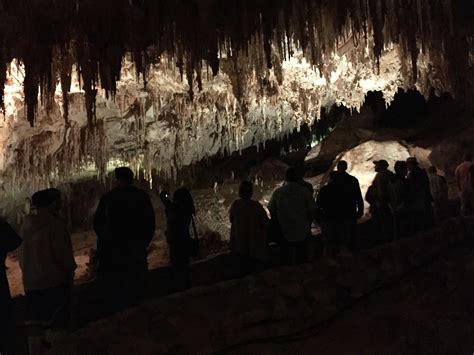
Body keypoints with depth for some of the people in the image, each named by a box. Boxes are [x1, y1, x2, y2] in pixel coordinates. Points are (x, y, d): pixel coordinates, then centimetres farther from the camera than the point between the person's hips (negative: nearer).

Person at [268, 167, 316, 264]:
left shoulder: (277, 192, -6)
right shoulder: (305, 191, -7)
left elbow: (272, 212, -1)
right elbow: (312, 210, -4)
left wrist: (277, 225, 13)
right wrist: (308, 224, 11)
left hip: (284, 231, 0)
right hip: (302, 232, 0)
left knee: (286, 258, 10)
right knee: (301, 257, 11)